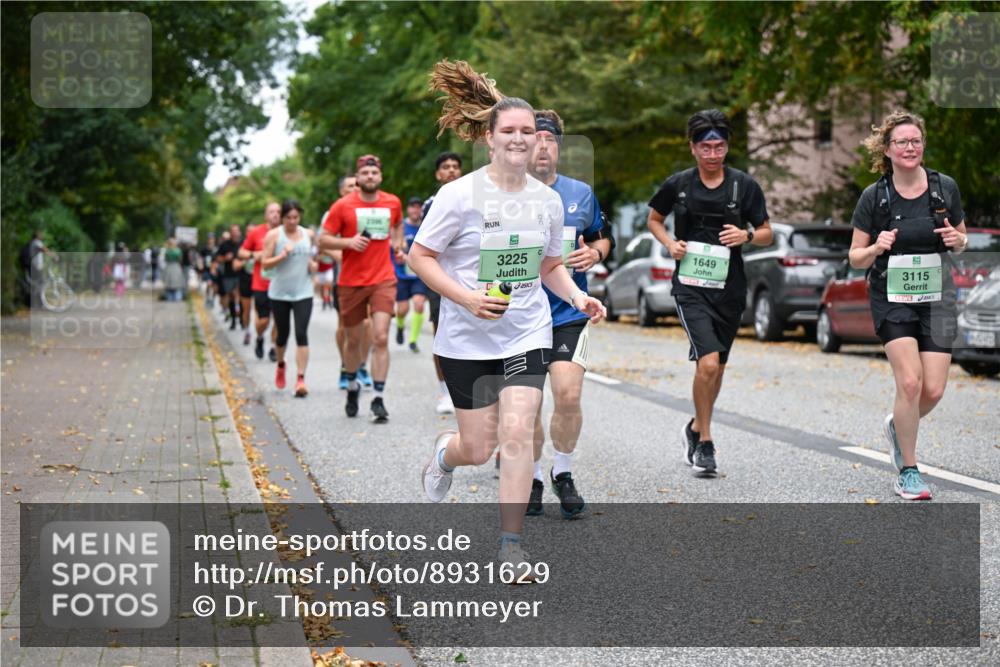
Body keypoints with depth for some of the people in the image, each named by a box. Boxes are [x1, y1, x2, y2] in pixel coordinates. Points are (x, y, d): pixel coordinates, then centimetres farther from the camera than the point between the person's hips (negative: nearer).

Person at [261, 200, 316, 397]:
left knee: (301, 334, -12)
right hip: (279, 292, -1)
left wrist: (313, 265, 0)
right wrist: (282, 256, -20)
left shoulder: (308, 234, 7)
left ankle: (301, 379, -14)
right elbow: (265, 264, -5)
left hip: (303, 292, 1)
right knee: (283, 333, 11)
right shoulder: (273, 235, -2)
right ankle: (280, 365, 41)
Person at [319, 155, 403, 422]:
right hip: (351, 282, 0)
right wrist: (349, 242, -17)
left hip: (383, 280, 1)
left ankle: (379, 399, -11)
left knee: (381, 338, -13)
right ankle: (352, 386, 36)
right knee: (354, 340, 10)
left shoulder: (393, 203, 6)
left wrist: (398, 242, 13)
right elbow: (323, 240, -1)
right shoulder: (342, 206, -2)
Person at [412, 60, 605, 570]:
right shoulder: (460, 194, -11)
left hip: (527, 335, 3)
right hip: (468, 339, -3)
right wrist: (467, 298, -20)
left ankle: (510, 544, 1)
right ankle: (445, 452, 42)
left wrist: (578, 298, -2)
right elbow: (419, 256, -8)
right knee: (479, 449, 3)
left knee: (517, 435, -11)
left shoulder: (547, 199, 3)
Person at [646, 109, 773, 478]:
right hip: (691, 285, -3)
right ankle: (705, 444, -2)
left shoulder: (744, 185, 1)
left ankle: (696, 429, 38)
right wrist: (670, 243, -3)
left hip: (729, 286, 3)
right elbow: (654, 219, 17)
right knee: (708, 363, -18)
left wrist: (747, 235, -14)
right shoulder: (678, 184, 0)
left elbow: (767, 234, 7)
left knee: (717, 368, 13)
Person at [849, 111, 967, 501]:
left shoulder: (945, 188, 1)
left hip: (936, 297, 3)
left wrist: (957, 240, -10)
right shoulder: (874, 197, -5)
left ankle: (897, 427, 32)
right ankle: (908, 472, 0)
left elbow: (961, 241, 13)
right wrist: (876, 248, -21)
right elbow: (855, 259, 1)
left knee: (934, 390, -3)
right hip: (892, 298, -2)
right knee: (910, 382, -16)